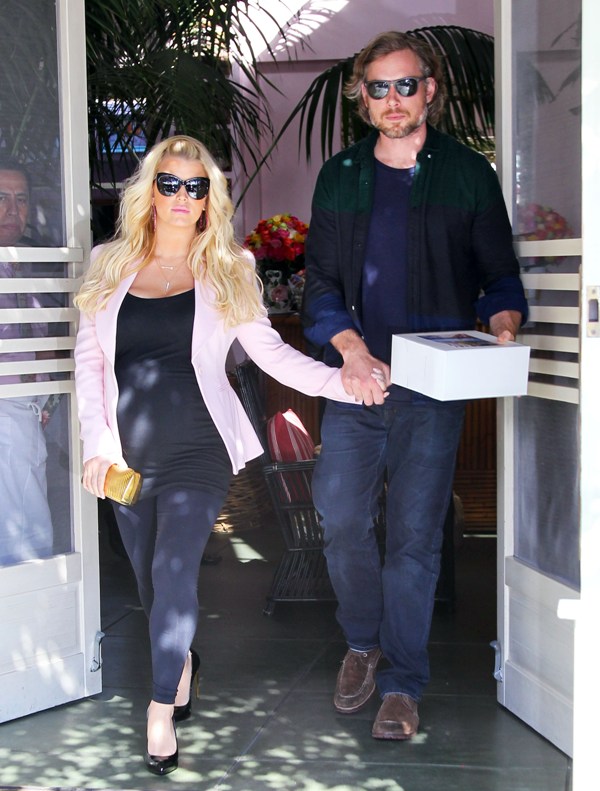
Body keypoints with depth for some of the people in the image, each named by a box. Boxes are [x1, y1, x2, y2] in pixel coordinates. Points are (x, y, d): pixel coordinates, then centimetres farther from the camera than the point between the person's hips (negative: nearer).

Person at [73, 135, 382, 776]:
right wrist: (96, 444, 0)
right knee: (150, 579, 11)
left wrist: (339, 380, -12)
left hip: (198, 450, -3)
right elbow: (89, 357, 8)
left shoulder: (227, 271, 4)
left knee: (174, 569, -16)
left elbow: (269, 351, 2)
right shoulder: (110, 266, 8)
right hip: (129, 456, 3)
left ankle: (163, 706, -4)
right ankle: (181, 662, 38)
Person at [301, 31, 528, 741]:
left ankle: (402, 683, 11)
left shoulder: (468, 174, 7)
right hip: (355, 377, 2)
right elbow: (320, 277, 6)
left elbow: (500, 272, 10)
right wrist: (349, 347, -11)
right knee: (341, 518, -2)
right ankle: (363, 642, 23)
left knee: (414, 532, -1)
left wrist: (502, 324, -12)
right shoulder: (340, 176, 11)